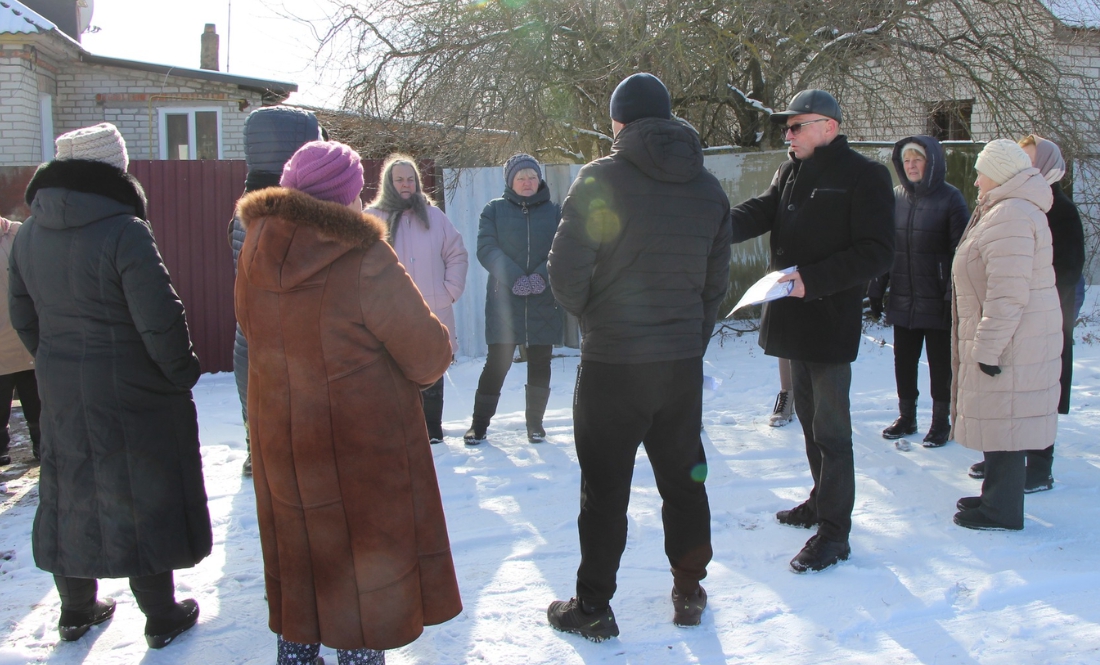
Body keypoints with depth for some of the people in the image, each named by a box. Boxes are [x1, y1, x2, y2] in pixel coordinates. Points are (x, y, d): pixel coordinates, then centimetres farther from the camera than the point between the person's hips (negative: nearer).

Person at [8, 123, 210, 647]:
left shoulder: (29, 232, 4)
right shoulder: (123, 231, -20)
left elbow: (23, 316, 13)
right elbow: (159, 318, -22)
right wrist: (182, 372, -7)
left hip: (61, 392, 7)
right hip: (130, 393, -6)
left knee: (72, 496, 18)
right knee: (142, 499, 6)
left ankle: (76, 611, 33)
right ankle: (161, 617, 19)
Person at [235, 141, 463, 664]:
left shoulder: (255, 251, -2)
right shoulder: (363, 260, -22)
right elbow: (430, 355, -16)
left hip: (279, 442, 6)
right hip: (362, 447, -6)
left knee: (297, 562, 22)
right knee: (369, 569, 10)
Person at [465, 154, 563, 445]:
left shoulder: (554, 211, 10)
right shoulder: (494, 210, 7)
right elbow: (486, 248, -4)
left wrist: (542, 276, -17)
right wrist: (514, 278, -17)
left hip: (545, 302, 2)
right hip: (504, 301, -1)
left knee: (540, 365, 6)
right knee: (497, 363, -3)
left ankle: (535, 423, 19)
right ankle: (479, 424, 8)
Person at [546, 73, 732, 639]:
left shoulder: (601, 179, -12)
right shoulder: (709, 188, 7)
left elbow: (567, 271, -14)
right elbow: (717, 279, 10)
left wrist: (592, 316, 6)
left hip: (612, 363, -5)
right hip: (684, 363, 5)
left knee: (604, 489, 6)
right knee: (683, 479, 18)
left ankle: (592, 608, 17)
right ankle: (689, 593, 30)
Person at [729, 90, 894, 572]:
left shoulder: (864, 176, -10)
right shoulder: (791, 173, 12)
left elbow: (877, 252, -15)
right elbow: (757, 214, 0)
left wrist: (814, 280, -24)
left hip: (832, 320, -8)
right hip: (793, 316, 8)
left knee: (831, 428, -3)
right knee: (809, 417, 19)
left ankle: (833, 531, 5)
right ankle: (822, 500, 35)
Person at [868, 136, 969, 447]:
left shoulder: (950, 198, -7)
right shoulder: (895, 197, 6)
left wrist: (954, 296, -14)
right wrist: (876, 289, 6)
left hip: (937, 302, -4)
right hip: (902, 301, 4)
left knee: (940, 363, 7)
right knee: (903, 361, 12)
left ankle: (941, 422, 20)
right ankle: (906, 417, 27)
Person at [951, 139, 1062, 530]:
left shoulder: (1009, 217, -20)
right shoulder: (1009, 210, 15)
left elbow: (1008, 294, -27)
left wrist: (988, 348, -23)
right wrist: (985, 344, 22)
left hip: (1010, 344, -11)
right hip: (1015, 340, 11)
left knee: (1002, 422, -2)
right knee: (1000, 421, 18)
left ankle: (1002, 512, 8)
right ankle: (998, 496, 30)